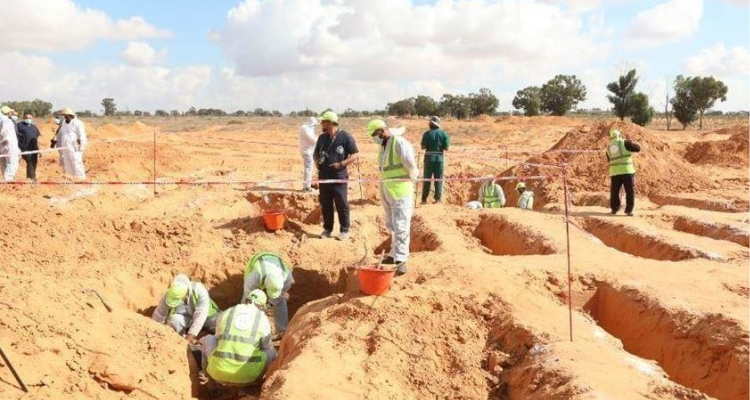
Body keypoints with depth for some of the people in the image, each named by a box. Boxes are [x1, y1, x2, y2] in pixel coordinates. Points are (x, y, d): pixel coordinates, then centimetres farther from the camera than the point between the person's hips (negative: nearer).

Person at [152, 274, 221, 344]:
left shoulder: (199, 290, -34)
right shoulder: (168, 296, -27)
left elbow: (200, 315, -38)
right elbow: (157, 317, -16)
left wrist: (189, 337, -43)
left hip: (207, 315, -1)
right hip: (184, 317, 1)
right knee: (174, 320, -34)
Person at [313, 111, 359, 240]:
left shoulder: (345, 137, -7)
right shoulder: (322, 137, 10)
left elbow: (355, 155, -7)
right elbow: (316, 153, 24)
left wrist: (341, 164, -18)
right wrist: (317, 162, 2)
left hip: (339, 177, -5)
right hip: (324, 177, 5)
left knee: (342, 205, 1)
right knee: (325, 205, 10)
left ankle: (344, 230, 12)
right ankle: (327, 229, 22)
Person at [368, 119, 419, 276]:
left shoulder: (399, 142, -15)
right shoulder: (383, 146, 14)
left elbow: (410, 163, -21)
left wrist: (411, 176, -5)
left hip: (400, 191, -9)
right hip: (387, 191, 9)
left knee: (401, 227, -9)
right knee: (392, 226, 18)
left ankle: (401, 260, -8)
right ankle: (395, 254, 30)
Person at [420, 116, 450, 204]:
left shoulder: (427, 134, -6)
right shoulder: (444, 134, -1)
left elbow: (423, 147, -8)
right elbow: (446, 148, -4)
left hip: (429, 157, -1)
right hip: (439, 157, 1)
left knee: (427, 179, 7)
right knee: (438, 179, 8)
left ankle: (424, 198, 8)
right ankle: (438, 198, 7)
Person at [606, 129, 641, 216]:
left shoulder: (609, 147, 13)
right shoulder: (624, 143, -1)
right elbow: (638, 148, 3)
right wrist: (630, 144, 20)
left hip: (615, 172, 4)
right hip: (627, 171, -4)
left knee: (614, 191, 16)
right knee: (630, 191, 4)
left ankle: (614, 208, 18)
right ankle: (629, 210, 0)